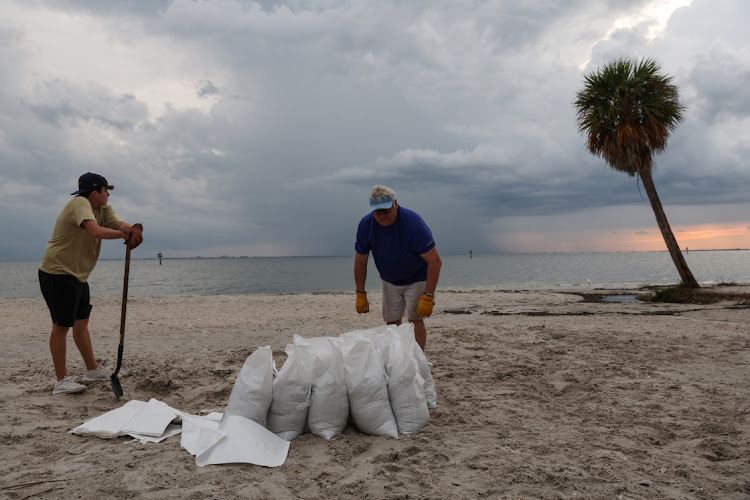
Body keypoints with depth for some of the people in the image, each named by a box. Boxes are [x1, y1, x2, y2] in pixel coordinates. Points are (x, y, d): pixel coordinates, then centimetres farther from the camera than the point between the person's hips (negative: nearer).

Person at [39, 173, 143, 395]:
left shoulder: (103, 209, 7)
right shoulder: (79, 204, -20)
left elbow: (119, 223, -8)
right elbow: (96, 231, -37)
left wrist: (134, 230, -31)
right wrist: (124, 234, -26)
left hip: (77, 275, 10)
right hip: (58, 274, -10)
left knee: (81, 322, 17)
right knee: (61, 325, -4)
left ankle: (92, 370, 29)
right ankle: (62, 381, 4)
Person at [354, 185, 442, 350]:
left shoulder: (413, 222, -30)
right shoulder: (366, 225, -17)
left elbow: (435, 261, -29)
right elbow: (360, 262, -5)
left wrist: (428, 297, -31)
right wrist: (361, 295, -4)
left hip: (417, 279, -4)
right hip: (390, 281, 4)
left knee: (415, 320, -14)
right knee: (392, 322, 3)